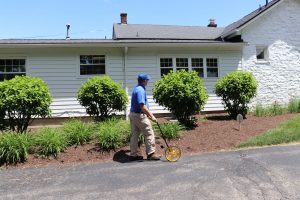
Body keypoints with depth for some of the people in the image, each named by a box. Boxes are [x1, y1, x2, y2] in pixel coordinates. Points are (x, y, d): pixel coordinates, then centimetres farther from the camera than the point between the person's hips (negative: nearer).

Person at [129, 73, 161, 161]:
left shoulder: (136, 89, 14)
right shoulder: (141, 90, -18)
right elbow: (142, 106, -25)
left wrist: (149, 113, 24)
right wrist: (152, 116, -21)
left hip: (133, 114, 10)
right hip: (140, 115, -10)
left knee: (134, 135, 12)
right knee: (149, 134, 0)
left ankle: (133, 154, 18)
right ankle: (151, 153, 6)